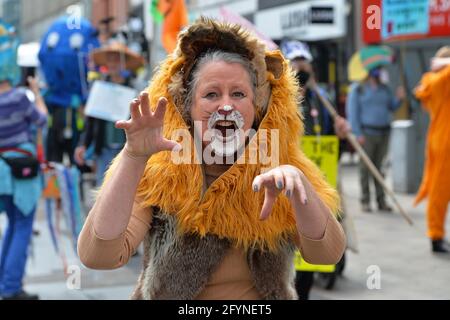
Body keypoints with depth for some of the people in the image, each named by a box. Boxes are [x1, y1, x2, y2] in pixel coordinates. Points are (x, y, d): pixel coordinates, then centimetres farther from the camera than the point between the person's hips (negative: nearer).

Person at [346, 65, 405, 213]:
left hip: (383, 133, 4)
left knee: (379, 167, 6)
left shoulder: (384, 89, 13)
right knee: (365, 168, -2)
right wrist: (358, 134, -13)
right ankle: (365, 201, 3)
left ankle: (381, 201, 9)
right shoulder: (358, 89, -2)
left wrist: (399, 98, -4)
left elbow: (392, 107, 17)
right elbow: (352, 112, -6)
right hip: (366, 133, -4)